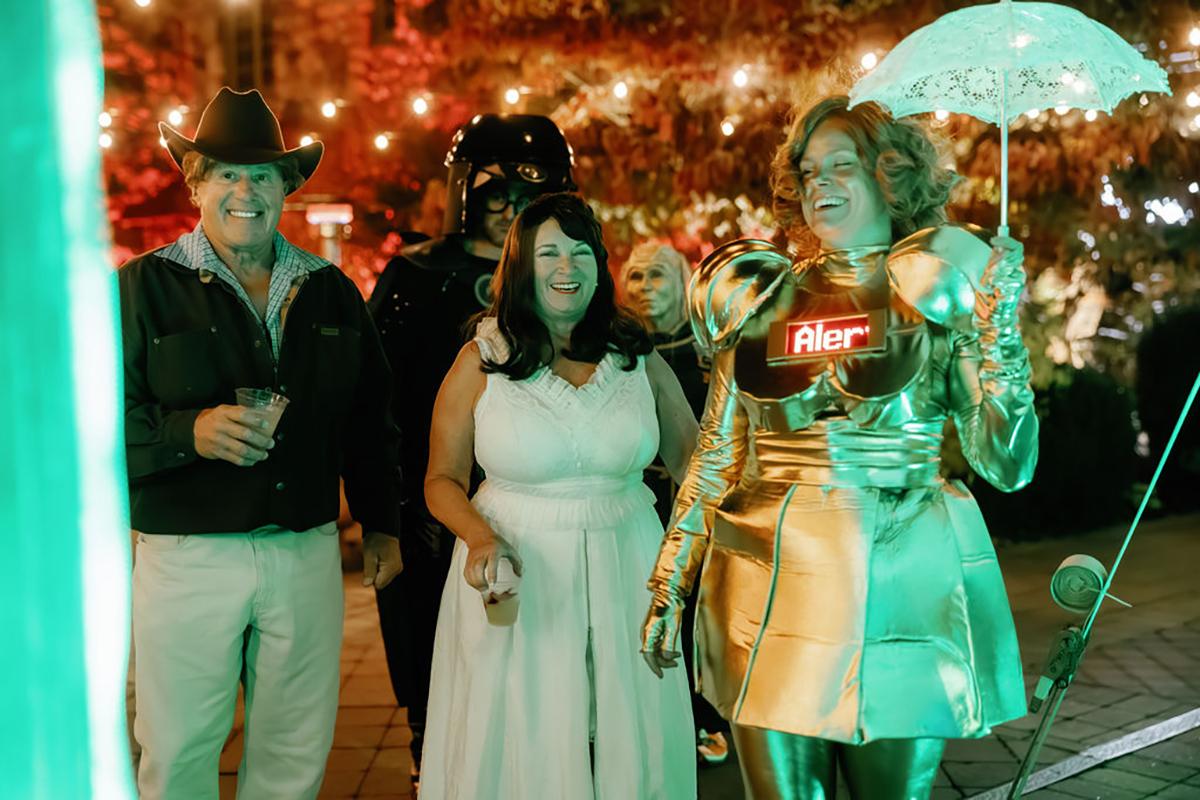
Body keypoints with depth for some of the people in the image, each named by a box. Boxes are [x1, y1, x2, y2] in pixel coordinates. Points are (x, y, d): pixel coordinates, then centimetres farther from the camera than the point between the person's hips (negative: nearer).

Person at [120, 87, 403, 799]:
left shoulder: (332, 291, 11)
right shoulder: (145, 285, 0)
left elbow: (370, 419, 16)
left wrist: (382, 524, 14)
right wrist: (190, 433, -23)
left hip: (307, 554, 3)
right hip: (187, 558, -3)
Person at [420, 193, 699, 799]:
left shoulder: (637, 356, 4)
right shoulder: (481, 361, -2)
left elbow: (691, 459, 10)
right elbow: (443, 481, 2)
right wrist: (481, 538, -16)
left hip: (624, 571, 2)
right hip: (516, 570, -2)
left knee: (629, 746, 9)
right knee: (520, 749, 5)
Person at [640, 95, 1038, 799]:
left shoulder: (935, 298, 1)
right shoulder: (763, 300, 6)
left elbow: (1008, 466, -5)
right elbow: (717, 453, 11)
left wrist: (1000, 334, -15)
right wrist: (669, 584, 8)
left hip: (897, 591, -1)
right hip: (772, 586, 2)